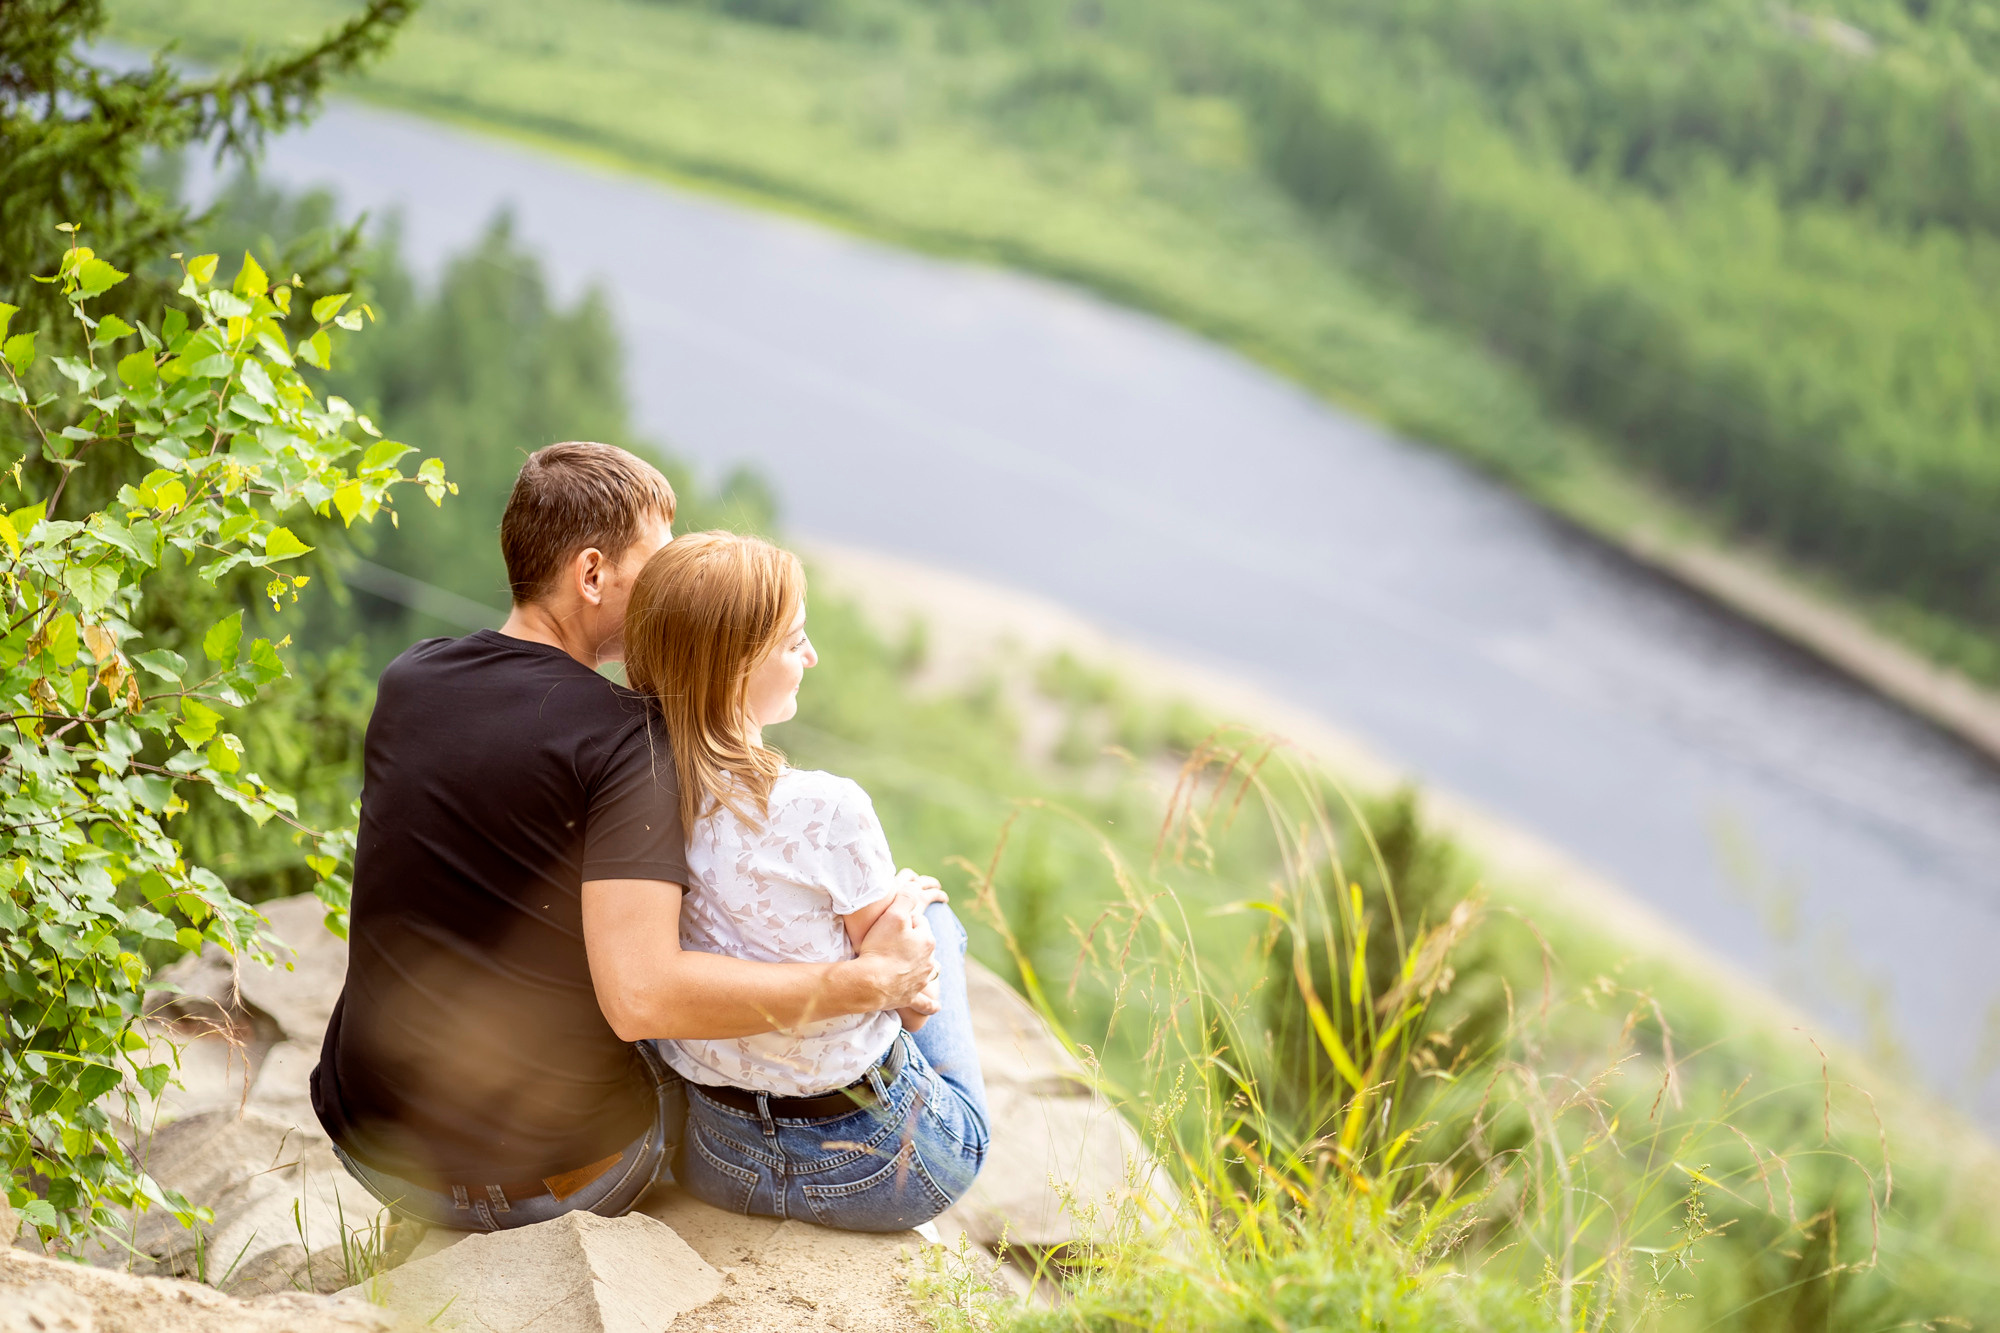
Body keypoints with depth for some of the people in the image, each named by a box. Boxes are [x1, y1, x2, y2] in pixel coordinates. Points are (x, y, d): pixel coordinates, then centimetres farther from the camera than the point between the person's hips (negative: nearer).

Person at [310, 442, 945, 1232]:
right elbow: (641, 996, -30)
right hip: (550, 1177, -5)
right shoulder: (624, 739, -20)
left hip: (372, 1148, 5)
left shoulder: (405, 683, 0)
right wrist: (869, 980, -22)